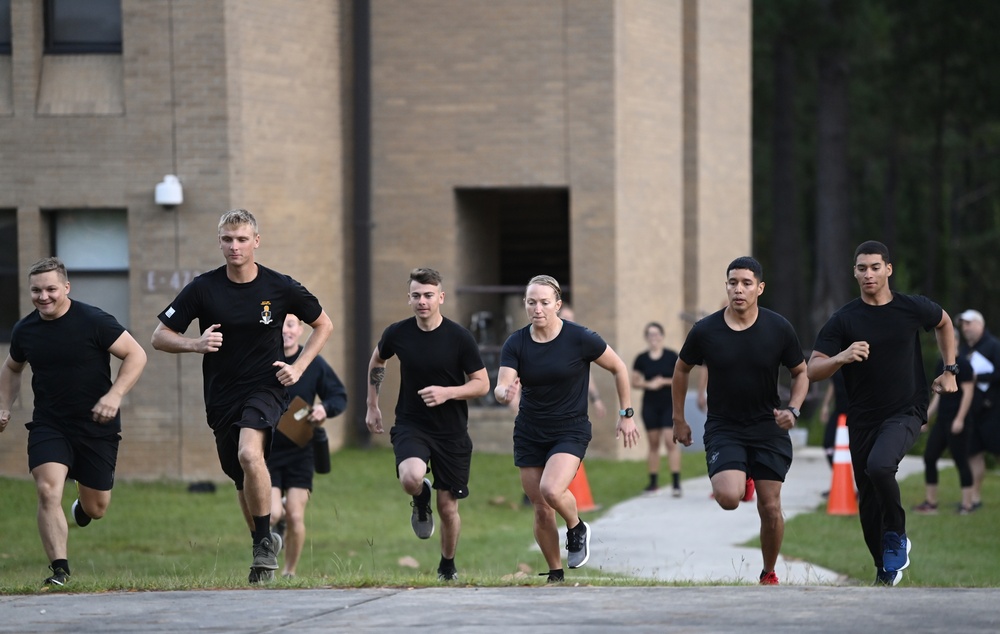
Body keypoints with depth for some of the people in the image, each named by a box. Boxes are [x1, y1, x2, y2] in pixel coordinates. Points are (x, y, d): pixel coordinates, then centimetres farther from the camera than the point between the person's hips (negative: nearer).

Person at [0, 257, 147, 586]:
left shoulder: (94, 321, -13)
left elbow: (136, 355, -9)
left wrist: (114, 395, -21)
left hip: (97, 426, -2)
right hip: (48, 426, 2)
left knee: (96, 509, 8)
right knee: (48, 491, -21)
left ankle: (83, 506, 47)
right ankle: (59, 569, -19)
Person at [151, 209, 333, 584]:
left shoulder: (280, 288, -4)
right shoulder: (203, 289, -3)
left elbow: (323, 325, 11)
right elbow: (160, 336, 0)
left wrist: (299, 366, -1)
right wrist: (196, 344, -19)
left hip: (265, 388, -3)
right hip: (221, 395, 3)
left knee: (250, 454, -29)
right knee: (243, 482, 10)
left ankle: (264, 543, -16)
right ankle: (264, 545, 33)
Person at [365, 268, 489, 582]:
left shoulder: (459, 337, -10)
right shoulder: (397, 334, -5)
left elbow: (482, 384, -5)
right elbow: (376, 362, 18)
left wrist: (447, 393, -22)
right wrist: (372, 406, 18)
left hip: (452, 433, 0)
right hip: (411, 425, 0)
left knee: (448, 506, 6)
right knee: (411, 477, -31)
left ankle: (447, 566, 32)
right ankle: (421, 500, 7)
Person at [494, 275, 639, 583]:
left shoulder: (580, 338, -12)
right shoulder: (516, 344, -5)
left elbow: (619, 368, 1)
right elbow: (501, 388, -13)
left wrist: (626, 414, 3)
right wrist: (505, 393, -38)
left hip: (570, 430, -4)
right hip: (529, 435, 4)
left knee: (552, 489, -27)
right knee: (541, 511, 4)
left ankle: (577, 529, 5)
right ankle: (555, 574, 21)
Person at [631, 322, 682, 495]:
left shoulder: (671, 356, -2)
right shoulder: (642, 359, 3)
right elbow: (634, 382, 6)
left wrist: (664, 382, -14)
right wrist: (648, 384, -11)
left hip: (669, 404, -3)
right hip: (650, 405, 3)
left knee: (670, 441, -11)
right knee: (653, 443, 7)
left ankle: (676, 482, -11)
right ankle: (653, 482, 14)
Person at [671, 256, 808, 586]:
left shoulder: (779, 329, -6)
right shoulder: (705, 331, -7)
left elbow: (800, 373, 7)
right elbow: (682, 369, 10)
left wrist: (793, 410, -10)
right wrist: (679, 419, 11)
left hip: (768, 427, 1)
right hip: (723, 428, -1)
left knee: (770, 508, 0)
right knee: (729, 497, -25)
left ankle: (769, 574, 22)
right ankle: (739, 480, 12)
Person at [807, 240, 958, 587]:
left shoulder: (913, 308, -2)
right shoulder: (843, 320, -4)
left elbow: (944, 323, 22)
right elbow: (813, 370, -8)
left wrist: (949, 370, 16)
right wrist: (841, 357, -27)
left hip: (906, 412, -2)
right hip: (863, 420, 2)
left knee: (879, 465, -30)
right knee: (868, 501, 6)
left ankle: (896, 537, -8)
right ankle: (884, 568, 26)